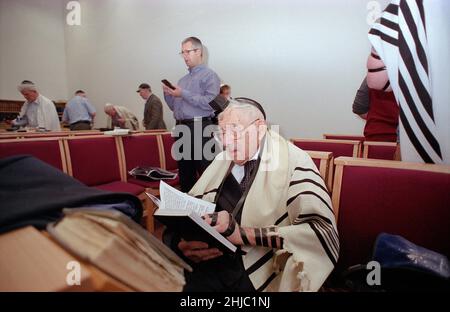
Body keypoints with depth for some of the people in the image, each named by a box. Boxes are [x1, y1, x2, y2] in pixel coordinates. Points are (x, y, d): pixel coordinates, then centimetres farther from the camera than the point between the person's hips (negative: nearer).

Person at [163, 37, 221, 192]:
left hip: (201, 128, -8)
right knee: (184, 173, 13)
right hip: (181, 128, 8)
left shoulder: (209, 76, -1)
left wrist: (183, 94, -14)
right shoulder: (183, 80, 22)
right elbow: (175, 107, 24)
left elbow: (210, 103, -16)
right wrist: (168, 93, 5)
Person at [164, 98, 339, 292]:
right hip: (209, 266, 4)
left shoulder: (292, 160, -8)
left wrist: (242, 233, -25)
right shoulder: (223, 160, 8)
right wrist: (183, 245, -13)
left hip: (257, 275, -4)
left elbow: (324, 234, -20)